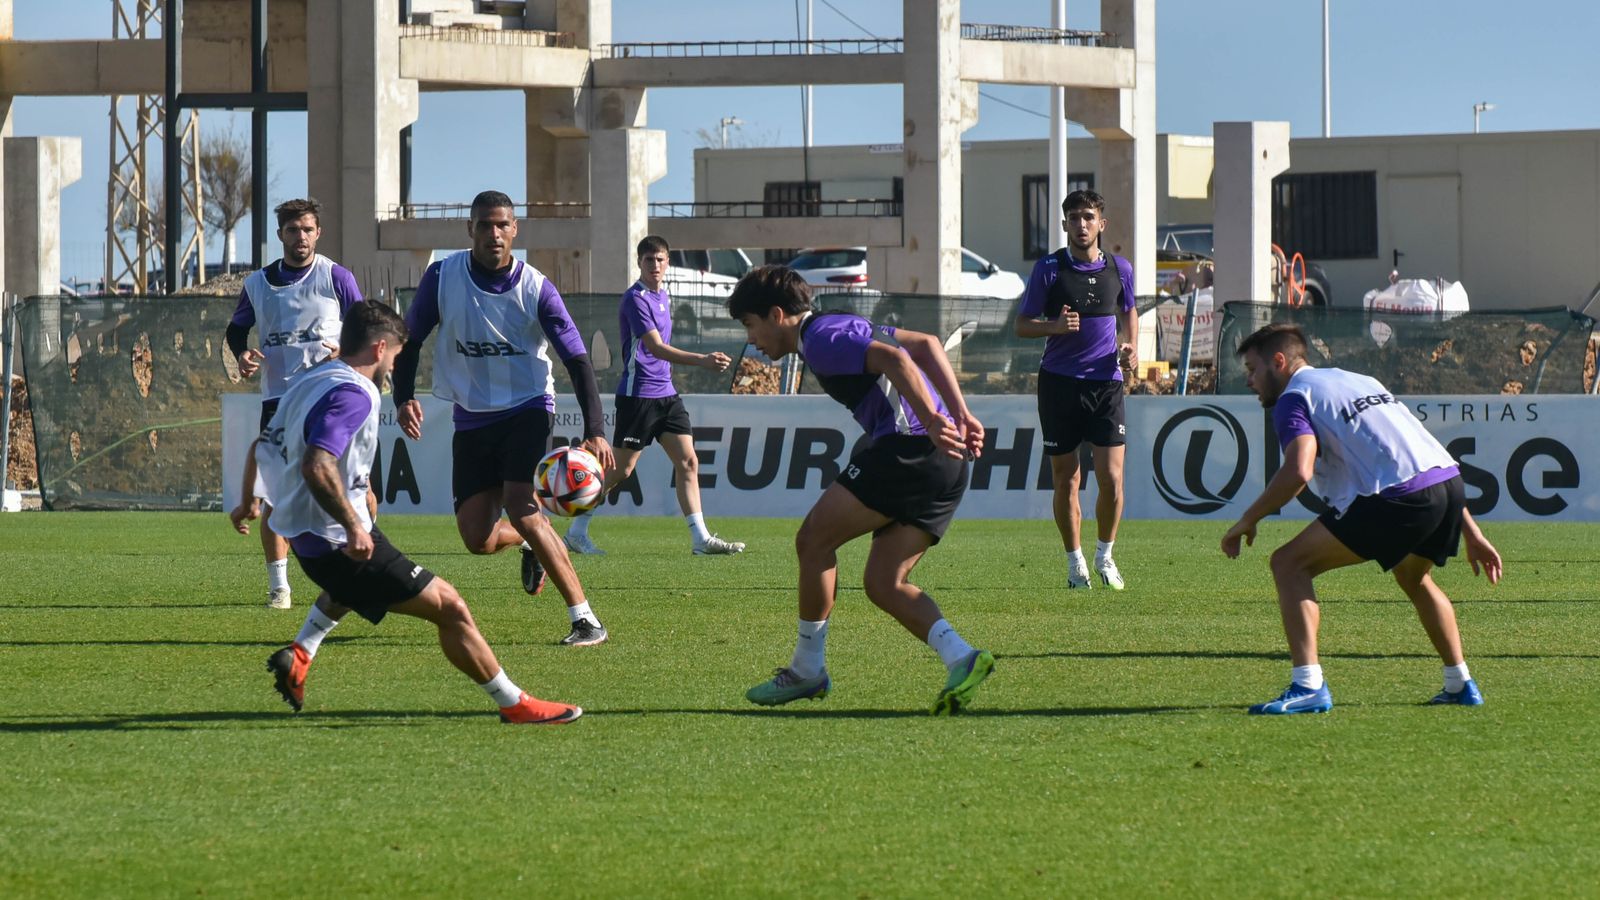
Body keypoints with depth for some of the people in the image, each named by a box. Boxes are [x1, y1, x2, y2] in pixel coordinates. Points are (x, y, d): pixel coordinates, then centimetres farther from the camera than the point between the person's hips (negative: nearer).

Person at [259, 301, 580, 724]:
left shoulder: (309, 382, 10)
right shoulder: (352, 395, -20)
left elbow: (263, 450, 20)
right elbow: (317, 467, -33)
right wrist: (354, 527, -27)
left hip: (304, 533, 10)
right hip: (340, 543, -10)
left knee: (352, 585, 44)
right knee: (449, 608, -5)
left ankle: (299, 654, 30)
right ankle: (514, 705, 0)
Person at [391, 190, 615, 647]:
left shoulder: (535, 288, -13)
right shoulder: (442, 277, -8)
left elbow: (577, 359, -13)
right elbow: (410, 339, 5)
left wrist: (594, 431, -24)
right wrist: (404, 398, -11)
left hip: (527, 408, -3)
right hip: (472, 416, 3)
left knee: (519, 506, -25)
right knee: (477, 538, -2)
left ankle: (586, 619, -20)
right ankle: (531, 543, 37)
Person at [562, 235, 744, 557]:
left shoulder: (663, 296, 14)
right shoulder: (635, 298, -14)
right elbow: (656, 347, -24)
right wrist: (702, 360, -34)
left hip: (665, 393, 8)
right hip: (637, 394, -8)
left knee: (688, 461, -1)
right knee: (620, 469, -3)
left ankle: (700, 539, -2)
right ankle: (577, 532, 9)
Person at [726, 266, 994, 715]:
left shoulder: (820, 337, -5)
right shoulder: (844, 328, 26)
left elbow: (894, 360, -19)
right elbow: (926, 344, 24)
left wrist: (930, 420, -23)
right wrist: (960, 415, 16)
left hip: (907, 446, -10)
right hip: (945, 462, 10)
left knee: (813, 539, 1)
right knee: (883, 584, 8)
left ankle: (807, 670, 8)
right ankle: (960, 658, -10)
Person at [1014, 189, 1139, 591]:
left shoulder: (1120, 269, 6)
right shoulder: (1048, 269, -1)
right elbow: (1022, 325, 2)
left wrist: (1131, 347, 5)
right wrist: (1056, 326, -17)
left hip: (1106, 382, 1)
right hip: (1059, 384, -1)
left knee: (1111, 479, -8)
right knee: (1065, 480, 3)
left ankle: (1105, 555, 13)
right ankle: (1075, 562, 17)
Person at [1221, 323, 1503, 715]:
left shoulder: (1294, 398, 6)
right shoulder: (1359, 381, 31)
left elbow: (1298, 472, -14)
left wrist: (1247, 520, 0)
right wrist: (1471, 534, 31)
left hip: (1397, 498, -8)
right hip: (1449, 480, 8)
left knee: (1290, 564, 1)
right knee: (1414, 578, 36)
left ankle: (1308, 687, -10)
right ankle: (1461, 685, 38)